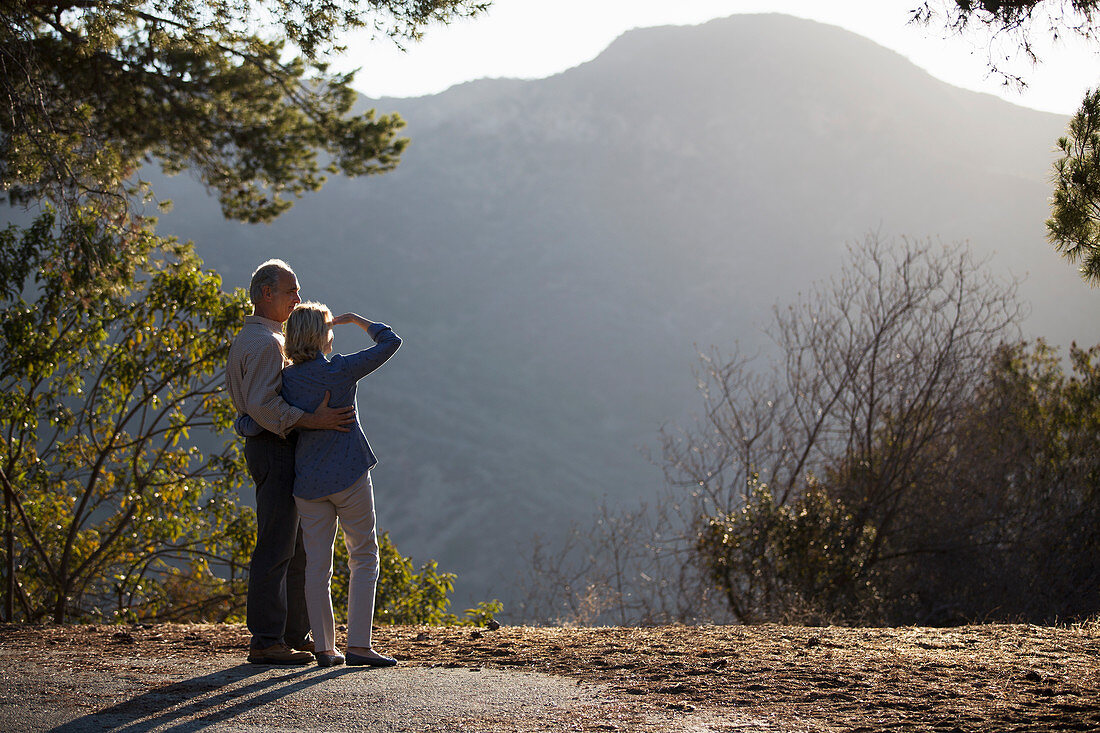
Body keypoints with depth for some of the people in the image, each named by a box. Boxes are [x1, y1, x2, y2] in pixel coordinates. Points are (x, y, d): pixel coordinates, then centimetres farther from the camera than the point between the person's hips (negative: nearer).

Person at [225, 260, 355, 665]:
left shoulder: (246, 339, 19)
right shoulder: (265, 342, -15)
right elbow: (262, 404, -26)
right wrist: (313, 421, -29)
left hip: (268, 447, 11)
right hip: (274, 450, -11)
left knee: (298, 547, 14)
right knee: (276, 547, -10)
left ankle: (297, 635, 19)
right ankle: (266, 642, -8)